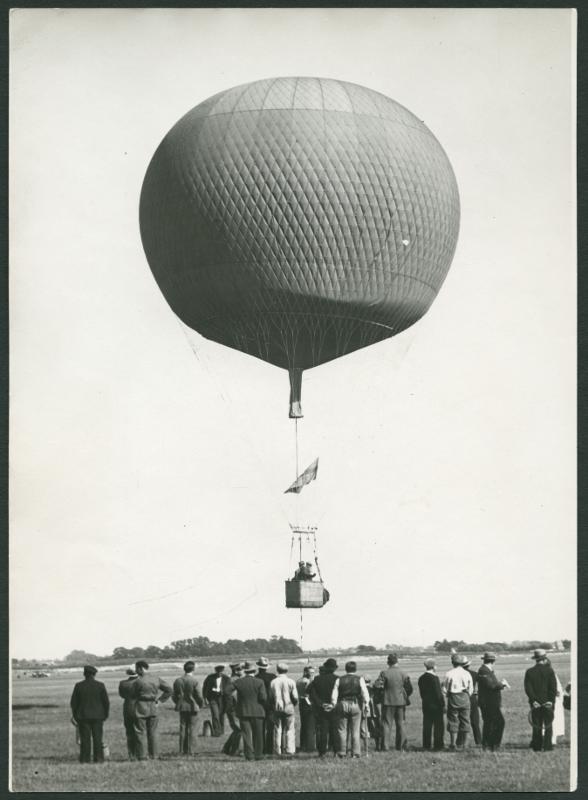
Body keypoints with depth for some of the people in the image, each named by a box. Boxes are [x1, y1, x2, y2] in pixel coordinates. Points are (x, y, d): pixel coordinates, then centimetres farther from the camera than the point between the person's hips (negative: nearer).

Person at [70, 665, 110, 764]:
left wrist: (75, 715, 10)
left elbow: (73, 703, 0)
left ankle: (85, 760, 0)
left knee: (85, 739, 2)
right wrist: (105, 715, 10)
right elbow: (106, 702, -1)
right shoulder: (100, 686, -3)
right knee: (97, 739, 5)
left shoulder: (78, 686, -3)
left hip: (83, 717, 0)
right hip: (97, 717, 0)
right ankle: (98, 759, 2)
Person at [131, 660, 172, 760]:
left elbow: (133, 696, -3)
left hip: (141, 708, -6)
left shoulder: (138, 681, -14)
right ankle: (155, 755, 12)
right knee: (153, 733, 12)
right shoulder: (156, 679, 5)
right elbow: (169, 690, 11)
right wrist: (159, 700, 9)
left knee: (141, 733, -1)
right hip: (153, 708, 6)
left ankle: (142, 757, -3)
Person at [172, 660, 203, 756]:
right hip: (192, 707, -4)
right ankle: (188, 750, 1)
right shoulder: (194, 681, -12)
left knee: (182, 728, 9)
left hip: (182, 707, 4)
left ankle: (182, 750, 7)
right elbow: (199, 696, -10)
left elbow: (174, 695, 7)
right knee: (190, 728, 1)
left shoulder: (177, 681, 2)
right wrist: (201, 704, 8)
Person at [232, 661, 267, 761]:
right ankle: (258, 754, 9)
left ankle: (249, 755, -6)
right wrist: (265, 706, 6)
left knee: (246, 734, 1)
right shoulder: (259, 682, -5)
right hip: (257, 711, -1)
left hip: (243, 711, 1)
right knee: (258, 734, 9)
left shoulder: (238, 682, -1)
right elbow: (263, 697, -11)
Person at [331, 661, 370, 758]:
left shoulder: (339, 680, 5)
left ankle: (341, 753, 5)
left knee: (341, 730, 5)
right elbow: (365, 693, -5)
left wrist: (334, 705, 7)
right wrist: (366, 705, -2)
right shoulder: (360, 679, 2)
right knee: (355, 731, 5)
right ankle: (355, 753, 3)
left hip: (342, 704, 0)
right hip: (356, 705, 0)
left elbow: (334, 695, 1)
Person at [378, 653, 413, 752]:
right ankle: (401, 745, 13)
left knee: (387, 724, 3)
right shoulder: (403, 674, -3)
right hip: (400, 701, 2)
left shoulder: (384, 673, -9)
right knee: (400, 724, 11)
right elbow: (409, 688, 1)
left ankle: (386, 745, -1)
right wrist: (406, 696, 18)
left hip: (388, 702, -2)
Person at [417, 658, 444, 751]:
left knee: (427, 726, 9)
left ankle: (426, 745, 10)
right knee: (438, 726, 1)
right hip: (436, 705, -6)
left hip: (425, 705, 6)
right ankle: (438, 745, 1)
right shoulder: (434, 677, -15)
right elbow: (438, 693, -15)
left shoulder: (421, 678, 6)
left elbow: (421, 692, 11)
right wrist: (443, 704, -9)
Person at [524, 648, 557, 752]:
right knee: (548, 724, 7)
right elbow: (553, 687, -10)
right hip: (548, 703, -2)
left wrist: (534, 701, -7)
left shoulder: (529, 672, 0)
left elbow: (528, 688, -6)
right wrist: (551, 700, -7)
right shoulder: (549, 670, -5)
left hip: (535, 703, 2)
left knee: (536, 725, 9)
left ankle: (537, 747, 8)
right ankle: (547, 746, 3)